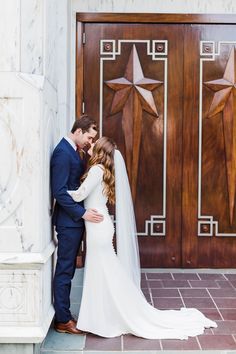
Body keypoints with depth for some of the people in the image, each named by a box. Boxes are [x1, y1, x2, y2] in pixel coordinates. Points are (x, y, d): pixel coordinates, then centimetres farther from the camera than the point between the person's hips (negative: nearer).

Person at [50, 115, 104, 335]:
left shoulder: (72, 150, 14)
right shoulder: (62, 152, -17)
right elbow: (59, 191, -22)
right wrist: (82, 213, -21)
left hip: (74, 219, 10)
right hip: (69, 220, -10)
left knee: (67, 269, 14)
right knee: (64, 270, -1)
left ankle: (63, 314, 24)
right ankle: (62, 320, 9)